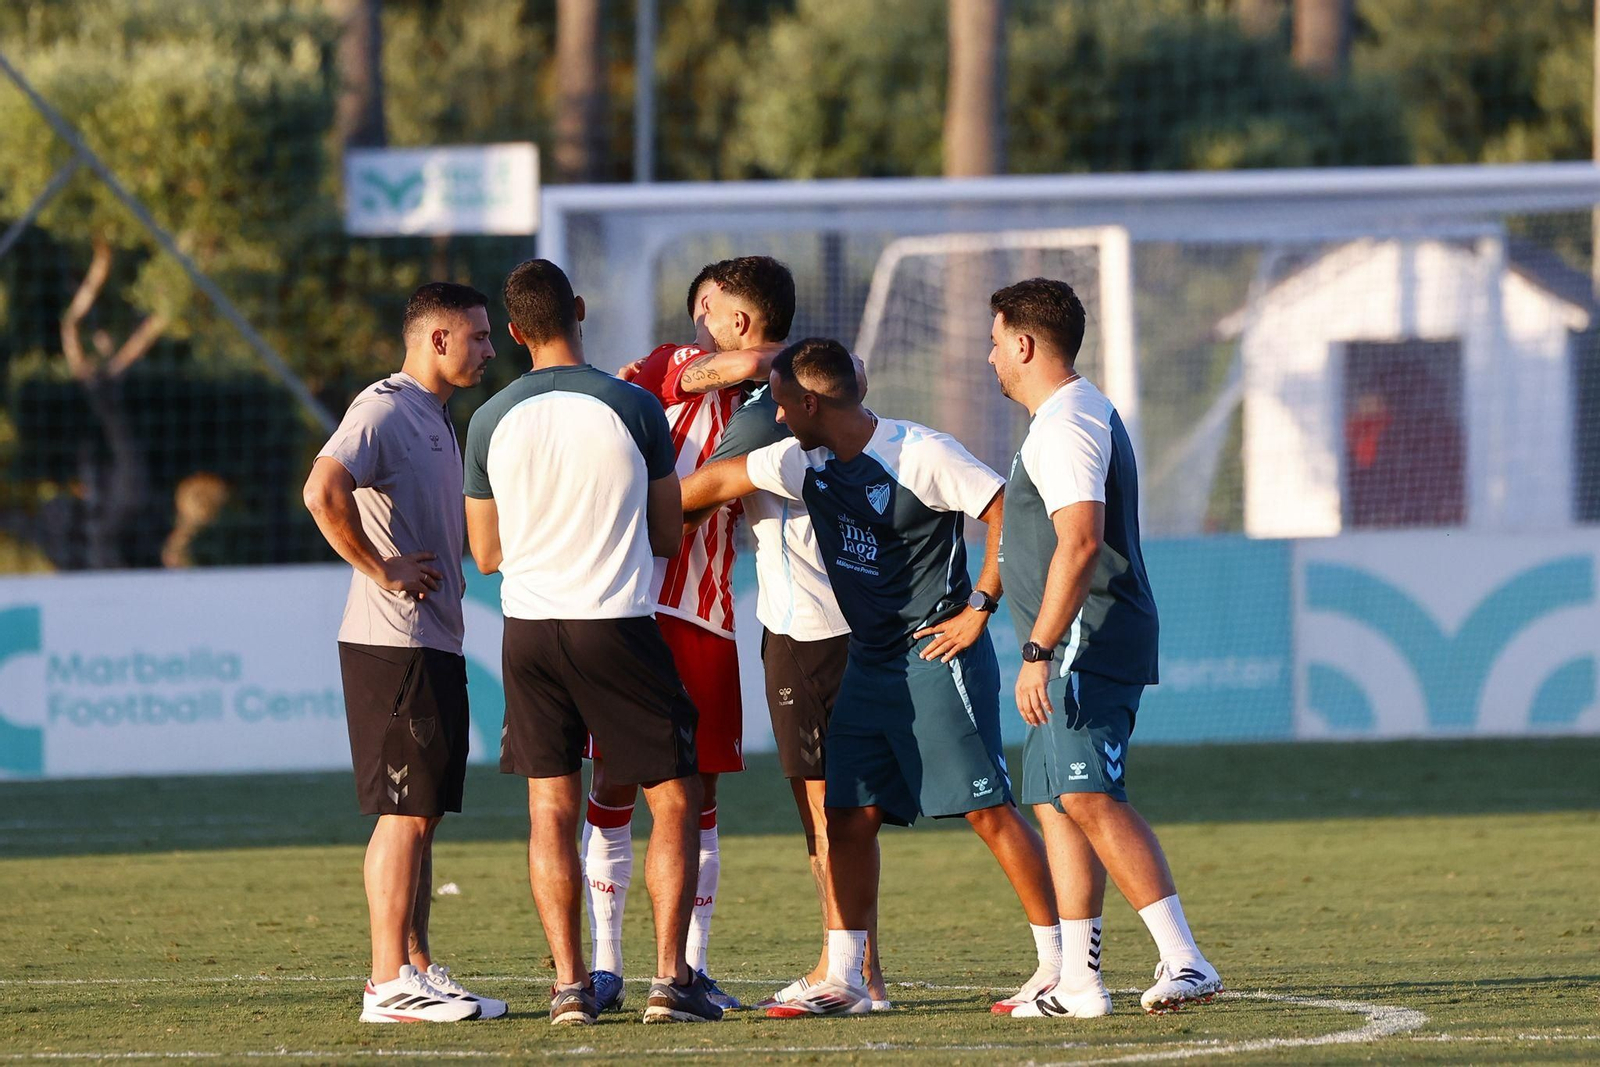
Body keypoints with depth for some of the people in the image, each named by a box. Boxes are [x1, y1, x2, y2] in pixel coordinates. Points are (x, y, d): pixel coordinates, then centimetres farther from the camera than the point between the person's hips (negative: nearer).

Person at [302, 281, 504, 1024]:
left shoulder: (435, 419, 20)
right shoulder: (385, 409, -12)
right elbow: (323, 493, -27)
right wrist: (381, 570, -20)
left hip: (434, 642, 10)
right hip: (393, 643, -10)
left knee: (422, 811, 12)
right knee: (406, 811, -9)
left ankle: (417, 969, 17)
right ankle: (390, 984, -9)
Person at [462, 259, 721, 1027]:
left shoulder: (491, 421, 0)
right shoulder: (635, 409, -7)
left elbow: (486, 554, 9)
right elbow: (668, 537, 3)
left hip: (529, 626, 3)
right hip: (617, 625, -3)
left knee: (551, 808, 8)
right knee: (674, 799, 6)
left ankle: (568, 984, 3)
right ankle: (670, 978, -2)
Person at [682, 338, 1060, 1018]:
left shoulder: (920, 455, -14)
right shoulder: (806, 464, 8)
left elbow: (1011, 515, -16)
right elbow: (718, 482, 20)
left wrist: (978, 609, -13)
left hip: (936, 656, -8)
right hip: (868, 664, 8)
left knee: (987, 808, -8)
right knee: (849, 815, 4)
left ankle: (1060, 963, -4)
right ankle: (842, 980, 8)